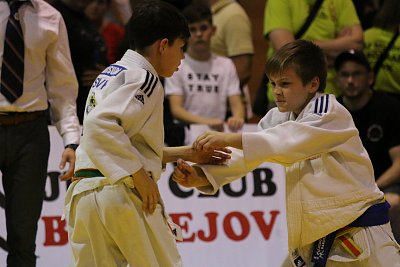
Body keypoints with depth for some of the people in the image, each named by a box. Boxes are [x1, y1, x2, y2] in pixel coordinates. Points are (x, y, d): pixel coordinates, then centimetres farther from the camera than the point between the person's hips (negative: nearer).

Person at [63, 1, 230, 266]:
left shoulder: (111, 75, 21)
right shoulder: (143, 79, -7)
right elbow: (101, 124, -23)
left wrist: (184, 153, 25)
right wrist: (140, 175, -18)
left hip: (82, 194, 8)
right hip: (122, 194, -8)